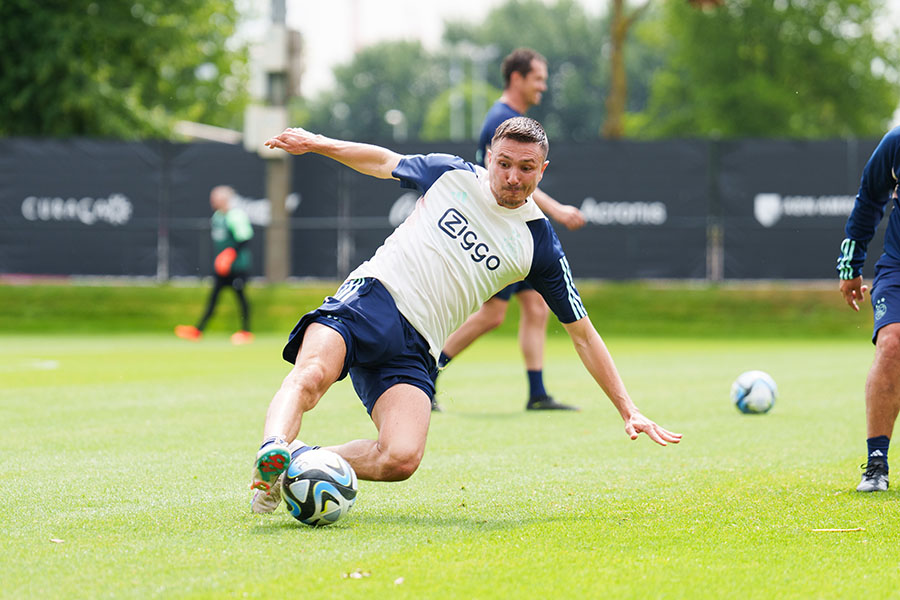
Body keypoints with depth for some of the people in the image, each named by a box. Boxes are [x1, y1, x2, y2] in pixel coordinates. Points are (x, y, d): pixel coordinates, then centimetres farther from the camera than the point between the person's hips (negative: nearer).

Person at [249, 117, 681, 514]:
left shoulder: (540, 246, 6)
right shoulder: (452, 174, 8)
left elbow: (583, 334, 11)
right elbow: (385, 162, 28)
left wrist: (628, 411, 8)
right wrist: (317, 143, 22)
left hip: (415, 348, 1)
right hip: (372, 298, -1)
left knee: (402, 459, -26)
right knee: (312, 375, -36)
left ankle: (295, 465, -12)